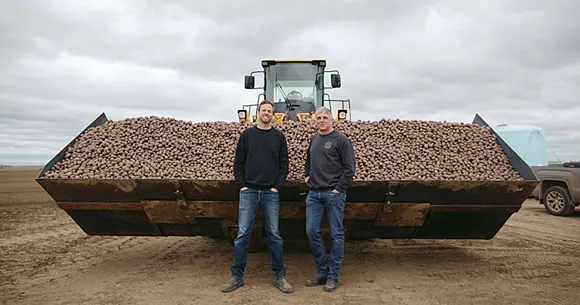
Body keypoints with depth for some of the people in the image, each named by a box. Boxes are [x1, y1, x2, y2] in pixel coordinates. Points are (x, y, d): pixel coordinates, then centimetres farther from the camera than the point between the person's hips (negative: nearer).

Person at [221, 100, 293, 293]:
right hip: (249, 191, 0)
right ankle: (237, 276, 12)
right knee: (243, 234, 1)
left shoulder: (278, 136, 7)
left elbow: (284, 164, 5)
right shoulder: (247, 134, 7)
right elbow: (238, 162, 6)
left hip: (271, 192, 0)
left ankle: (279, 276, 13)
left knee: (274, 234, 3)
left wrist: (277, 186, -4)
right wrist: (241, 185, -3)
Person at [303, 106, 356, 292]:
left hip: (333, 194, -6)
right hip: (314, 194, 6)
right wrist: (306, 176, 15)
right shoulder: (313, 140, 16)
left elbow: (350, 167, -8)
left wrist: (339, 189, -12)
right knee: (312, 231, 3)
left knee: (336, 234, 2)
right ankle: (322, 272, 18)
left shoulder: (341, 139, -4)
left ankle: (333, 276, 12)